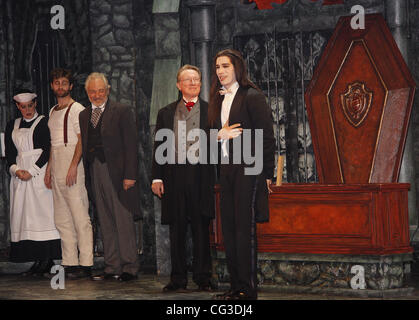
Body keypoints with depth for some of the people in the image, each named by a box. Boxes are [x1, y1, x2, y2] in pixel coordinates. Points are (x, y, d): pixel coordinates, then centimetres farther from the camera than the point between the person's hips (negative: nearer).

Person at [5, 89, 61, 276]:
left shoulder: (44, 122, 2)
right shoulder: (12, 126, 17)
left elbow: (48, 150, -5)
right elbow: (9, 152, 12)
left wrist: (31, 171, -12)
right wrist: (15, 169, -7)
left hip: (40, 174, -5)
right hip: (19, 175, 5)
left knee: (42, 213, -9)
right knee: (24, 215, -2)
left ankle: (46, 262, -10)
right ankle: (37, 261, -2)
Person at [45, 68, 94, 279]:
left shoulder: (76, 109, -5)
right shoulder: (53, 111, 20)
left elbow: (81, 140, -12)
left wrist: (73, 166, -20)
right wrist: (49, 168, 17)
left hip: (71, 161, -9)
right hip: (56, 165, 9)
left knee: (80, 216, -9)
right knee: (62, 218, 7)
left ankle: (85, 263, -10)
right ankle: (69, 262, 9)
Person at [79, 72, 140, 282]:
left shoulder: (122, 112, -1)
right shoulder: (83, 115, 15)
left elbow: (130, 145, -6)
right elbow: (83, 146, 12)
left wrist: (130, 175, -13)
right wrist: (85, 174, 3)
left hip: (117, 173, -5)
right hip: (94, 174, 5)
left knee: (124, 222, -3)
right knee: (106, 223, 8)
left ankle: (130, 267, 2)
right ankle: (112, 267, 13)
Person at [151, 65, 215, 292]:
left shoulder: (210, 111, 7)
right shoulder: (166, 113, 14)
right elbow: (158, 146, 12)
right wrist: (157, 177, 4)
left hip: (201, 177, -2)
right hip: (174, 177, 2)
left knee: (201, 229, 1)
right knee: (176, 230, 5)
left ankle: (203, 278, 7)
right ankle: (178, 278, 11)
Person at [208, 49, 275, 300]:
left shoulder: (252, 97, -7)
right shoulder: (219, 99, 15)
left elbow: (267, 136, -9)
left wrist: (266, 174, -11)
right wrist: (220, 135, -5)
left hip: (248, 169, -8)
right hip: (226, 170, 8)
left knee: (245, 227, -7)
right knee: (228, 227, 7)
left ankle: (248, 288, -4)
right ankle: (236, 286, 13)